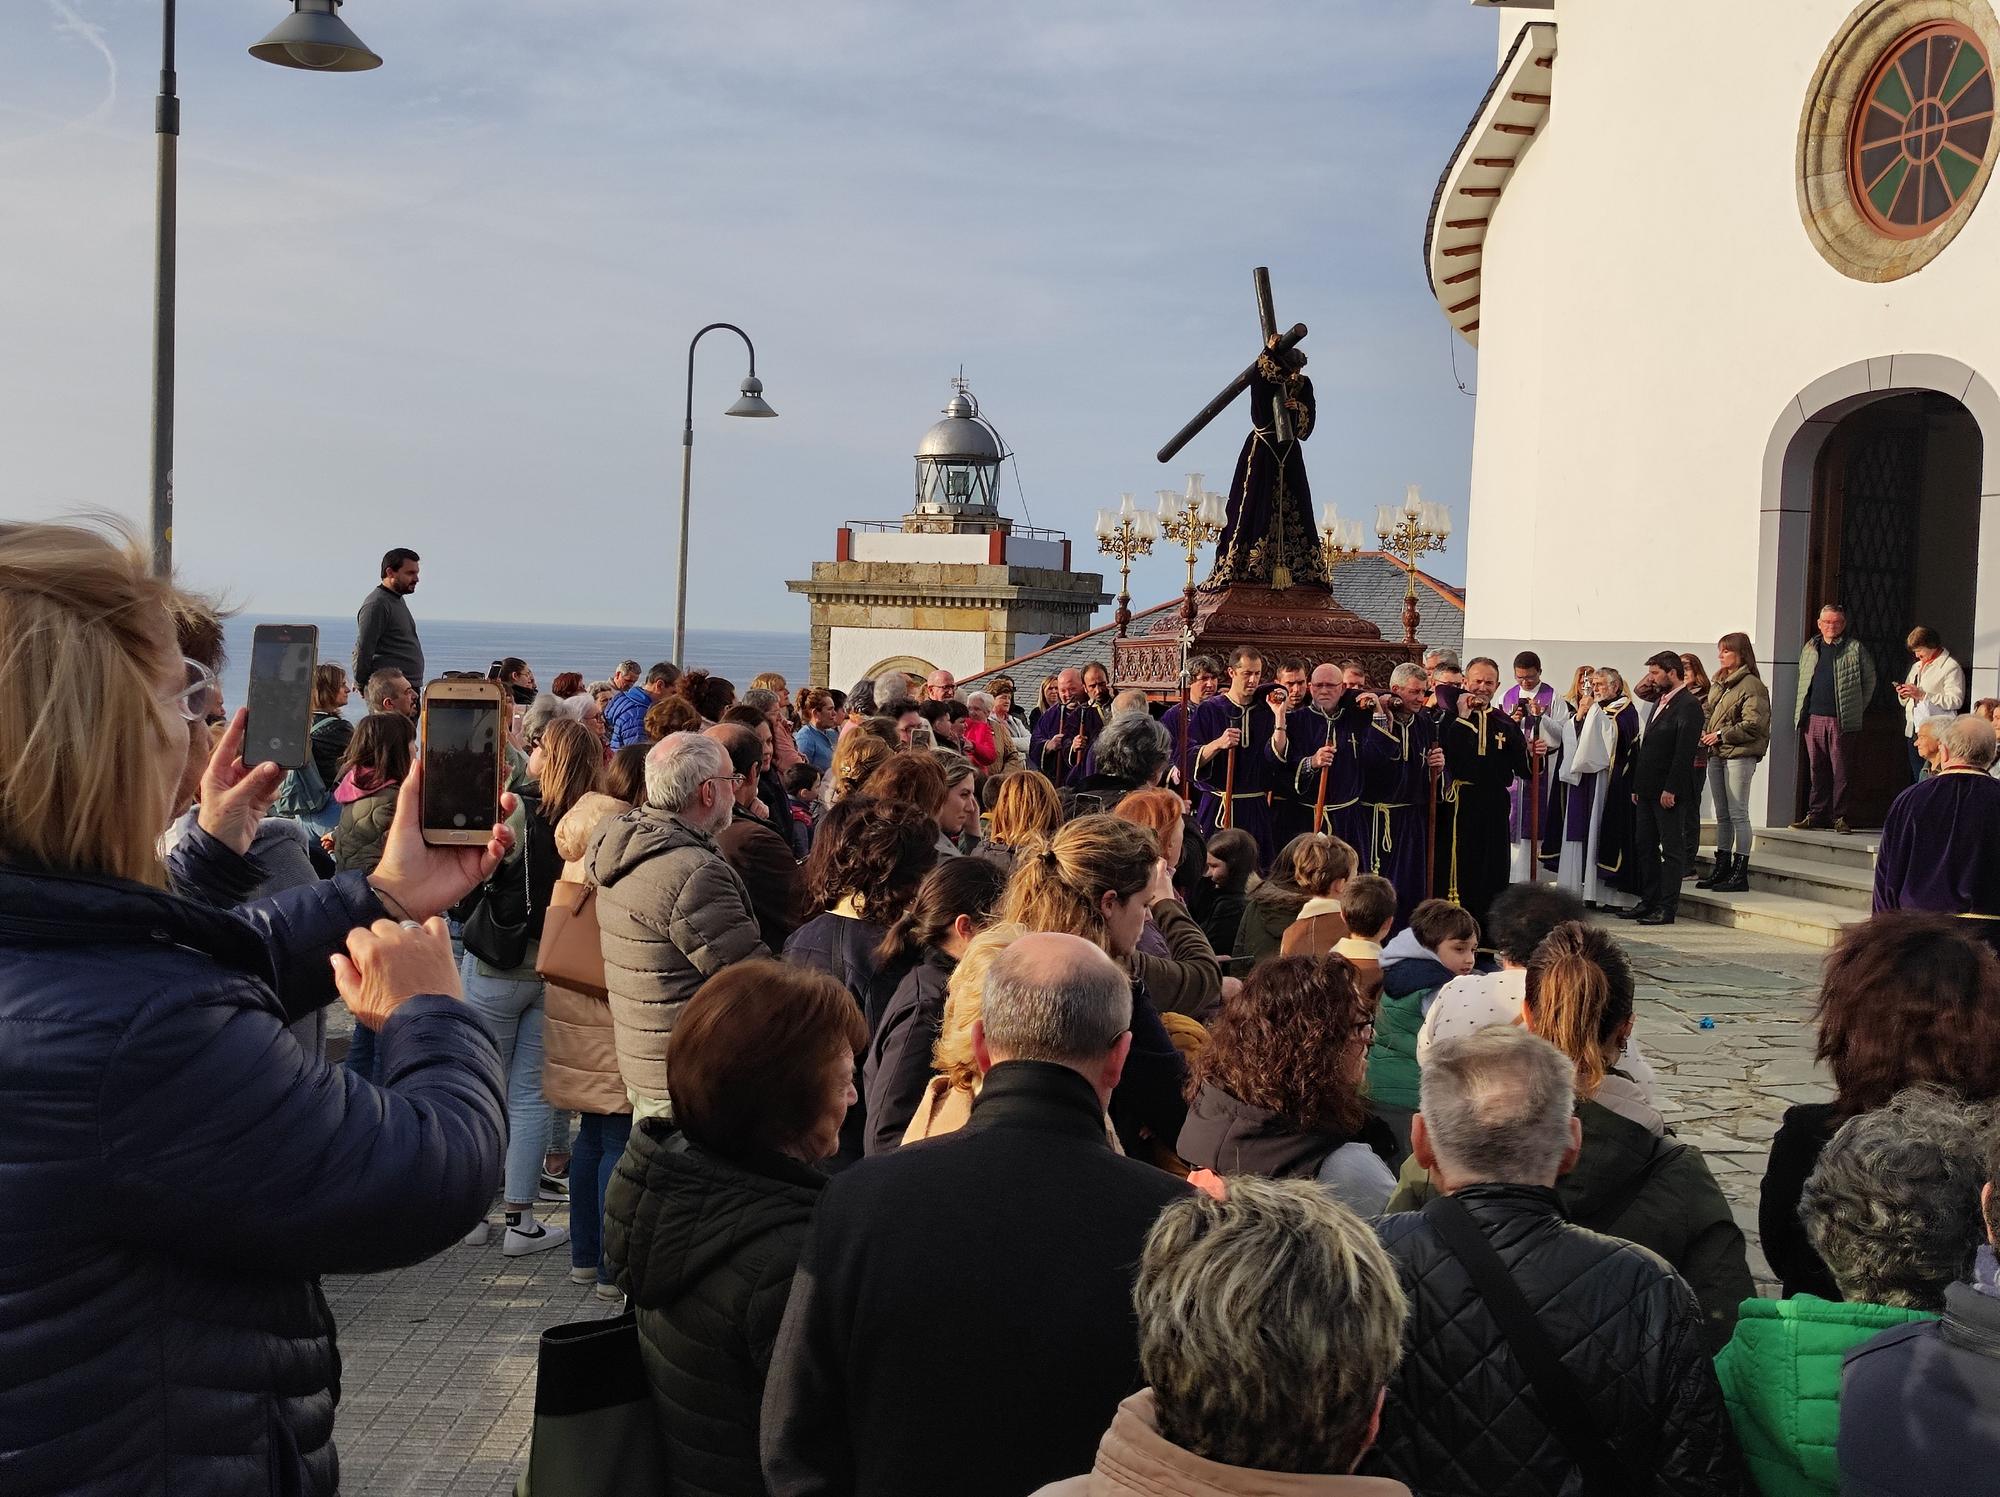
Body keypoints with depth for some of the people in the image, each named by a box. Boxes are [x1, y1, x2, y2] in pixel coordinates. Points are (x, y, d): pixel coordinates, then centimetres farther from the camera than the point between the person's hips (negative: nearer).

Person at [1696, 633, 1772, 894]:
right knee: (1722, 815, 12)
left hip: (1740, 756, -8)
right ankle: (1722, 867, 19)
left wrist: (1721, 735, -15)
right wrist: (1705, 733, 2)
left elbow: (1753, 725, -17)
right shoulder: (1718, 684, 16)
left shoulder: (1752, 685, -10)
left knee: (1738, 814, -6)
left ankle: (1740, 873, -3)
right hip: (1716, 755, 8)